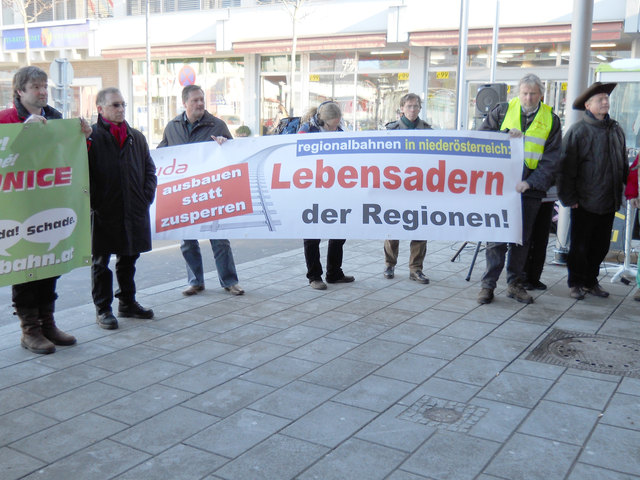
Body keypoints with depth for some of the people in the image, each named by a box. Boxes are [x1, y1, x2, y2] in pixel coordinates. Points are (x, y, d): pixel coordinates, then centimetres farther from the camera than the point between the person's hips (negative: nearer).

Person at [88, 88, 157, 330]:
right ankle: (103, 309, 16)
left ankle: (128, 302, 30)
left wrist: (147, 196, 6)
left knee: (129, 259, 16)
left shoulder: (136, 137, 11)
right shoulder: (91, 136, -6)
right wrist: (92, 202, -16)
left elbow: (149, 168, 17)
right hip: (103, 214, -5)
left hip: (134, 212, 5)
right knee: (101, 262, 6)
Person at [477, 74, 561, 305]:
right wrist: (505, 136, -12)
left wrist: (530, 182, -13)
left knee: (522, 237, 8)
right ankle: (488, 284, 6)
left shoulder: (551, 119, 5)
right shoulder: (503, 110, 5)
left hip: (530, 187, 1)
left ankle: (515, 284, 20)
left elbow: (551, 158, 0)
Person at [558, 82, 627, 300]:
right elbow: (567, 166, -9)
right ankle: (575, 283, 18)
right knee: (580, 246, 4)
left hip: (609, 202, 6)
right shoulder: (577, 130, -8)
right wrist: (569, 197, -12)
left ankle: (591, 281, 27)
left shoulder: (616, 130, 10)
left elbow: (623, 163, 19)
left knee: (600, 245, 13)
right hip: (585, 202, -5)